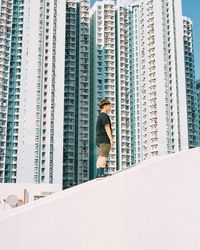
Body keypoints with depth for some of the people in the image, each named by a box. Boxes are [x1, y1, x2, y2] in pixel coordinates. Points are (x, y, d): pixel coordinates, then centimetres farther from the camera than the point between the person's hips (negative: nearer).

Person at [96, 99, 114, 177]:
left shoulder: (100, 117, 23)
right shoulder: (104, 116, -9)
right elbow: (107, 128, -17)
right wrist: (111, 139, -21)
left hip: (99, 140, 10)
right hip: (105, 139, -10)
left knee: (100, 157, 3)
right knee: (104, 156, -14)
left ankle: (98, 173, -2)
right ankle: (101, 173, -21)